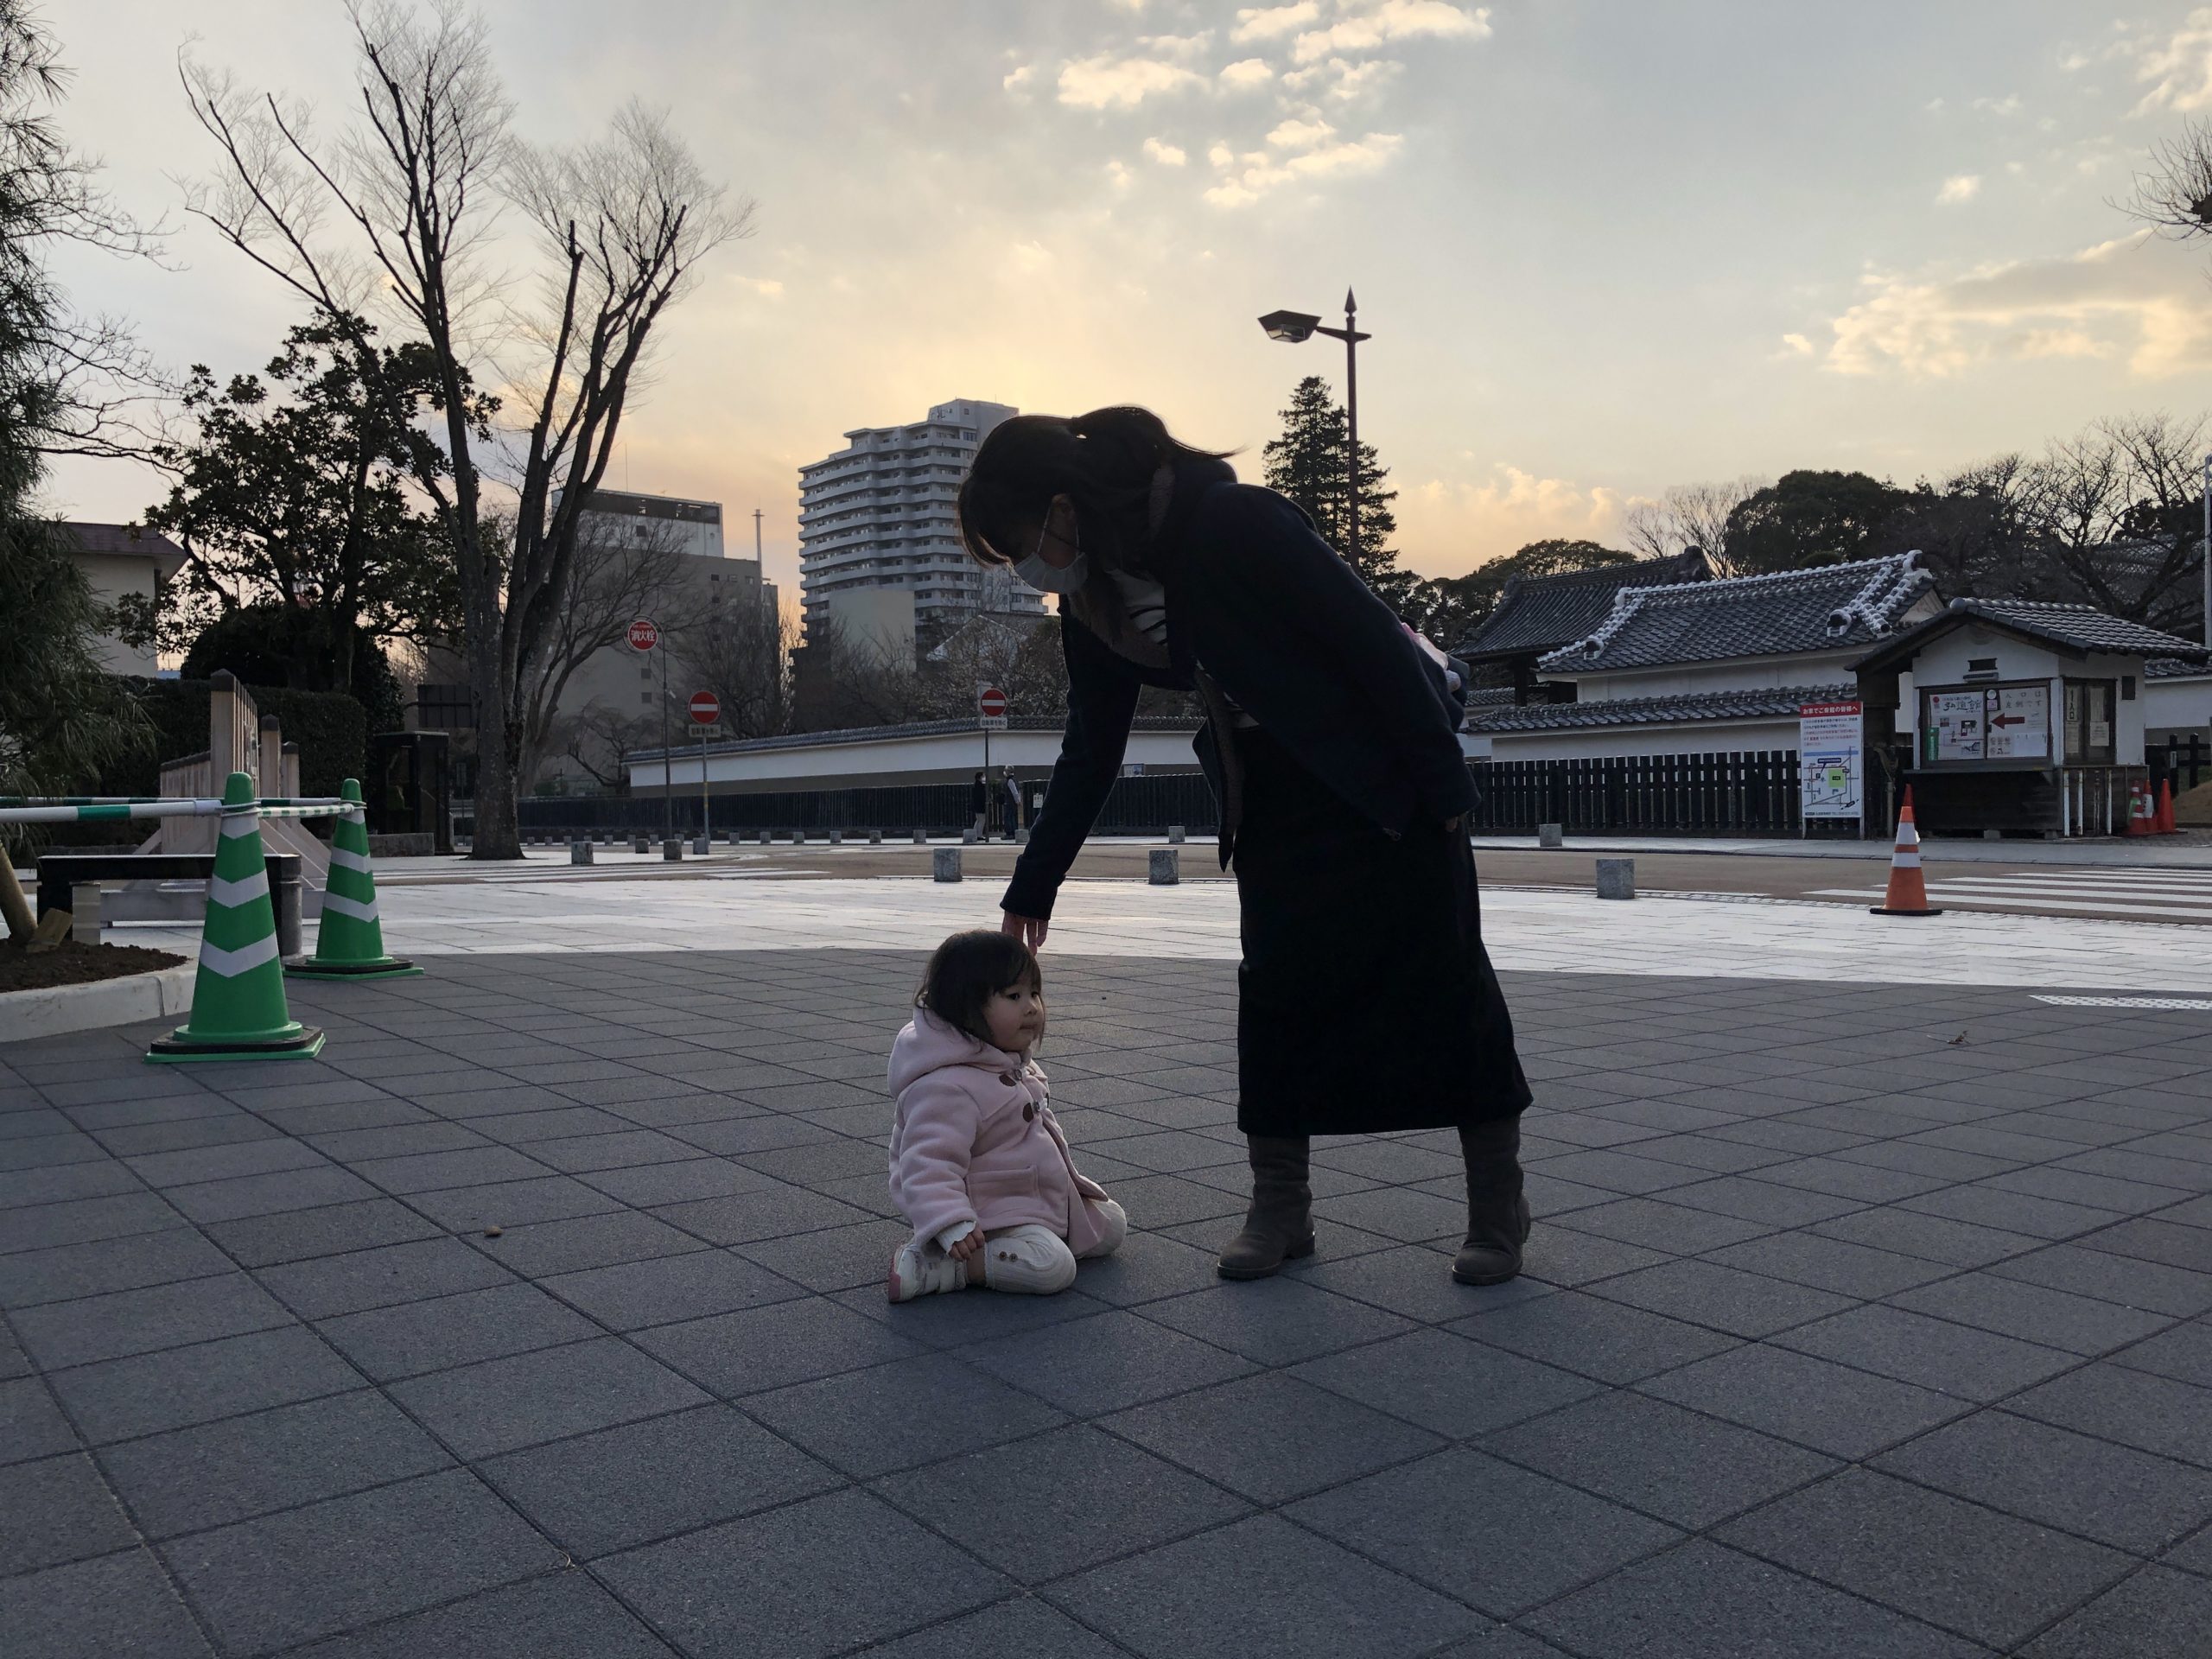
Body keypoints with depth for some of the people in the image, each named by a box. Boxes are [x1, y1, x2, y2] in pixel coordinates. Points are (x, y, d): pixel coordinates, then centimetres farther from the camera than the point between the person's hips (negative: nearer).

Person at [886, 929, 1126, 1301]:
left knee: (1112, 1225, 14)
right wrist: (952, 1226, -44)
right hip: (989, 1211, -10)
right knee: (1052, 1267, -29)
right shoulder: (949, 1087, -27)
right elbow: (927, 1162, -33)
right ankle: (927, 1265, -23)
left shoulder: (1016, 1065, 7)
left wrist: (1072, 1180, 27)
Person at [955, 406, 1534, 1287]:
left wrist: (1444, 784, -20)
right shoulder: (1093, 597, -3)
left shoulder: (1234, 522, -27)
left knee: (1441, 974, -2)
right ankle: (1279, 1209, 12)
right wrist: (1033, 886, 7)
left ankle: (1498, 1210, 10)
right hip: (1276, 789, 7)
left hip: (1389, 764, -6)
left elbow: (1372, 635, -24)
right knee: (1275, 983, 2)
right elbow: (1090, 753, 7)